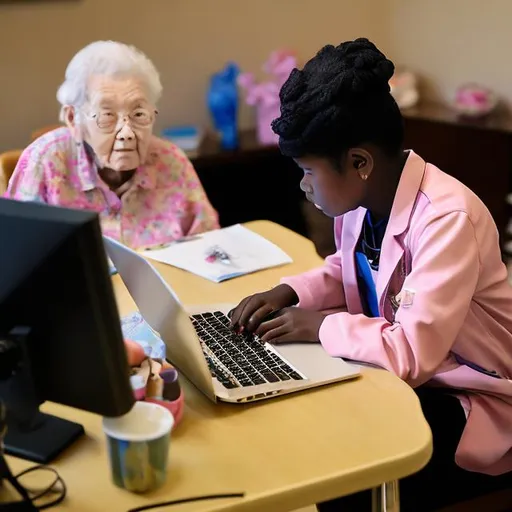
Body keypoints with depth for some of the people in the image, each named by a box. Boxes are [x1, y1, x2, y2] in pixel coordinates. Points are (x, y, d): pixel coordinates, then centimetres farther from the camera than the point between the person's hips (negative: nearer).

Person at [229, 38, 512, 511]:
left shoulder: (447, 219, -29)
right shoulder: (361, 199, -5)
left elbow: (411, 353, -34)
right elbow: (350, 270, 15)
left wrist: (321, 325, -20)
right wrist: (288, 293, -4)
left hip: (472, 404, -7)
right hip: (405, 375, 7)